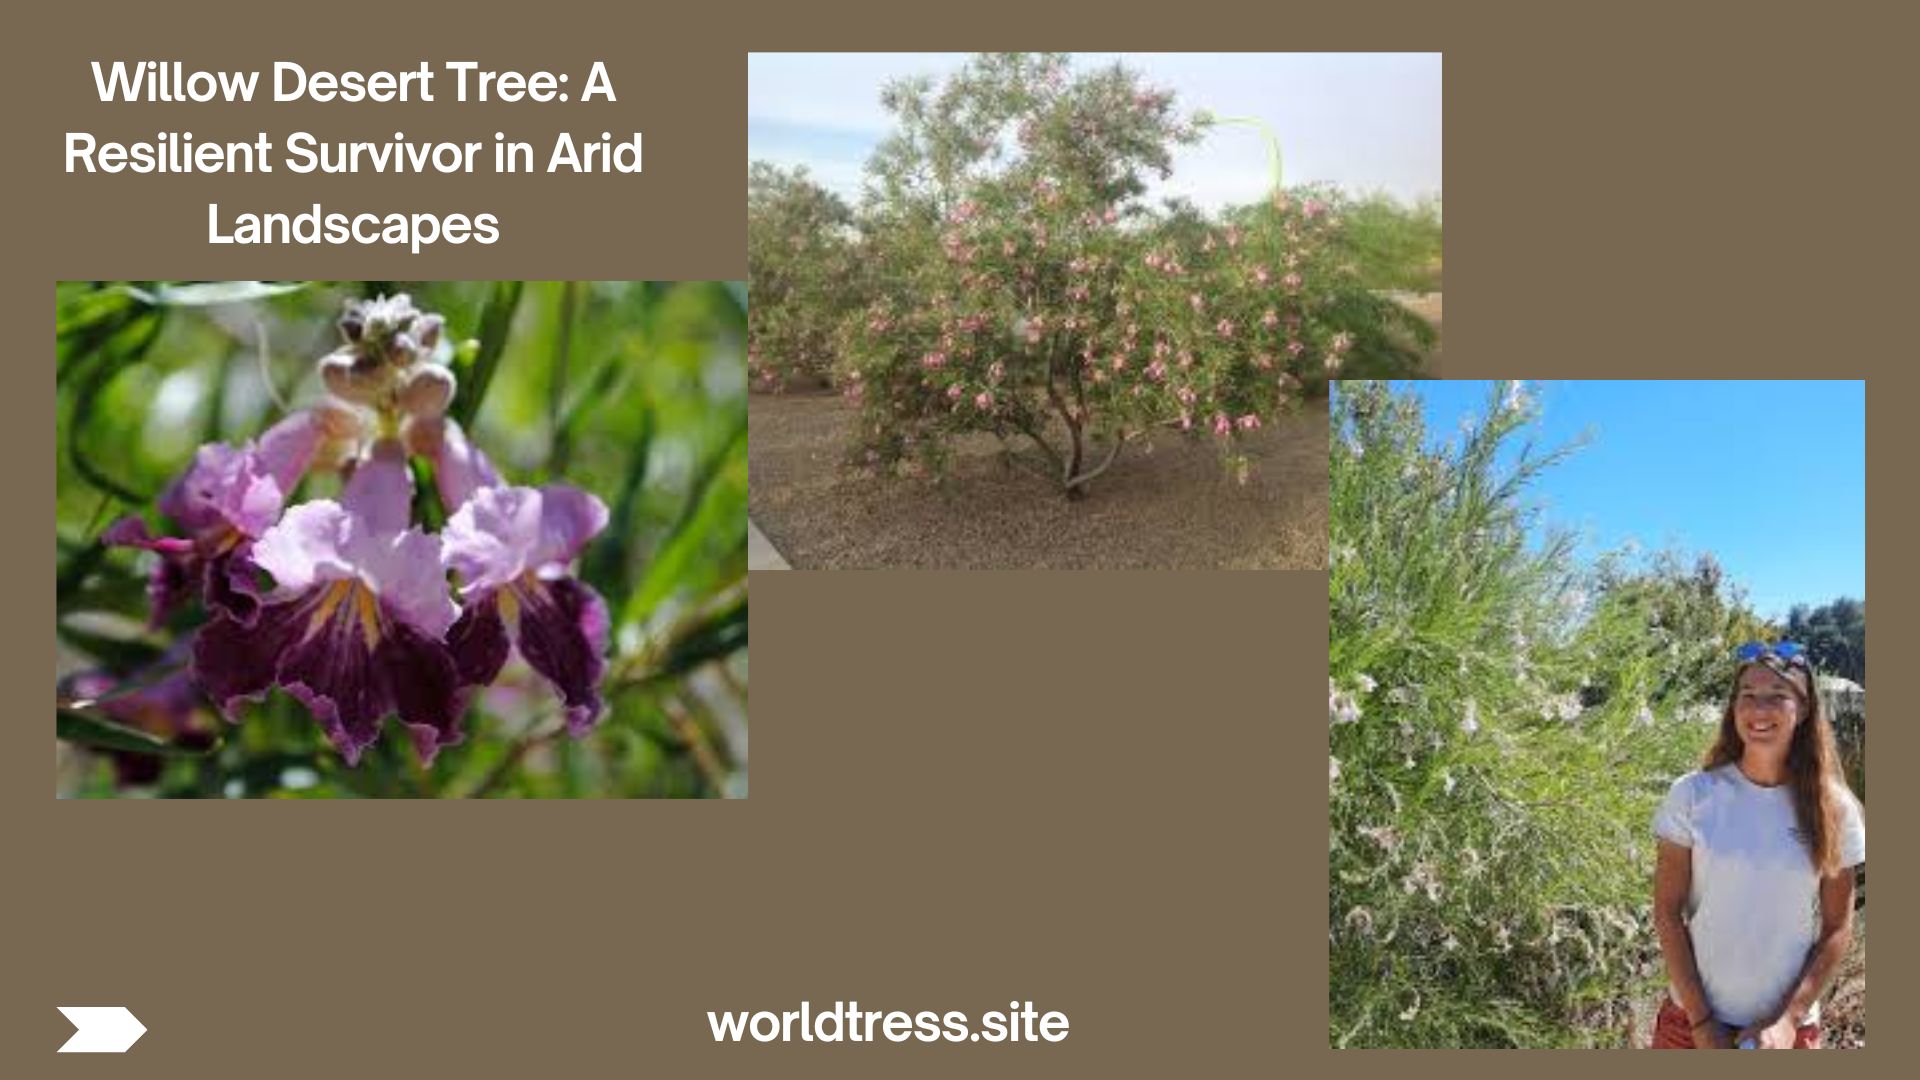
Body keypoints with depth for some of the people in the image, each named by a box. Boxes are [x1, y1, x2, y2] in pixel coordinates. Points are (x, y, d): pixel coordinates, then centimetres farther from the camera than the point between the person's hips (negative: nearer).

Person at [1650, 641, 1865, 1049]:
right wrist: (1701, 1021, -10)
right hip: (1691, 1018, -1)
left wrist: (1788, 1021, -10)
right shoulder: (1692, 795, -8)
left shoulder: (1834, 809, -4)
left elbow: (1837, 930, -1)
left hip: (1788, 1029, 1)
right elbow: (1667, 912, -7)